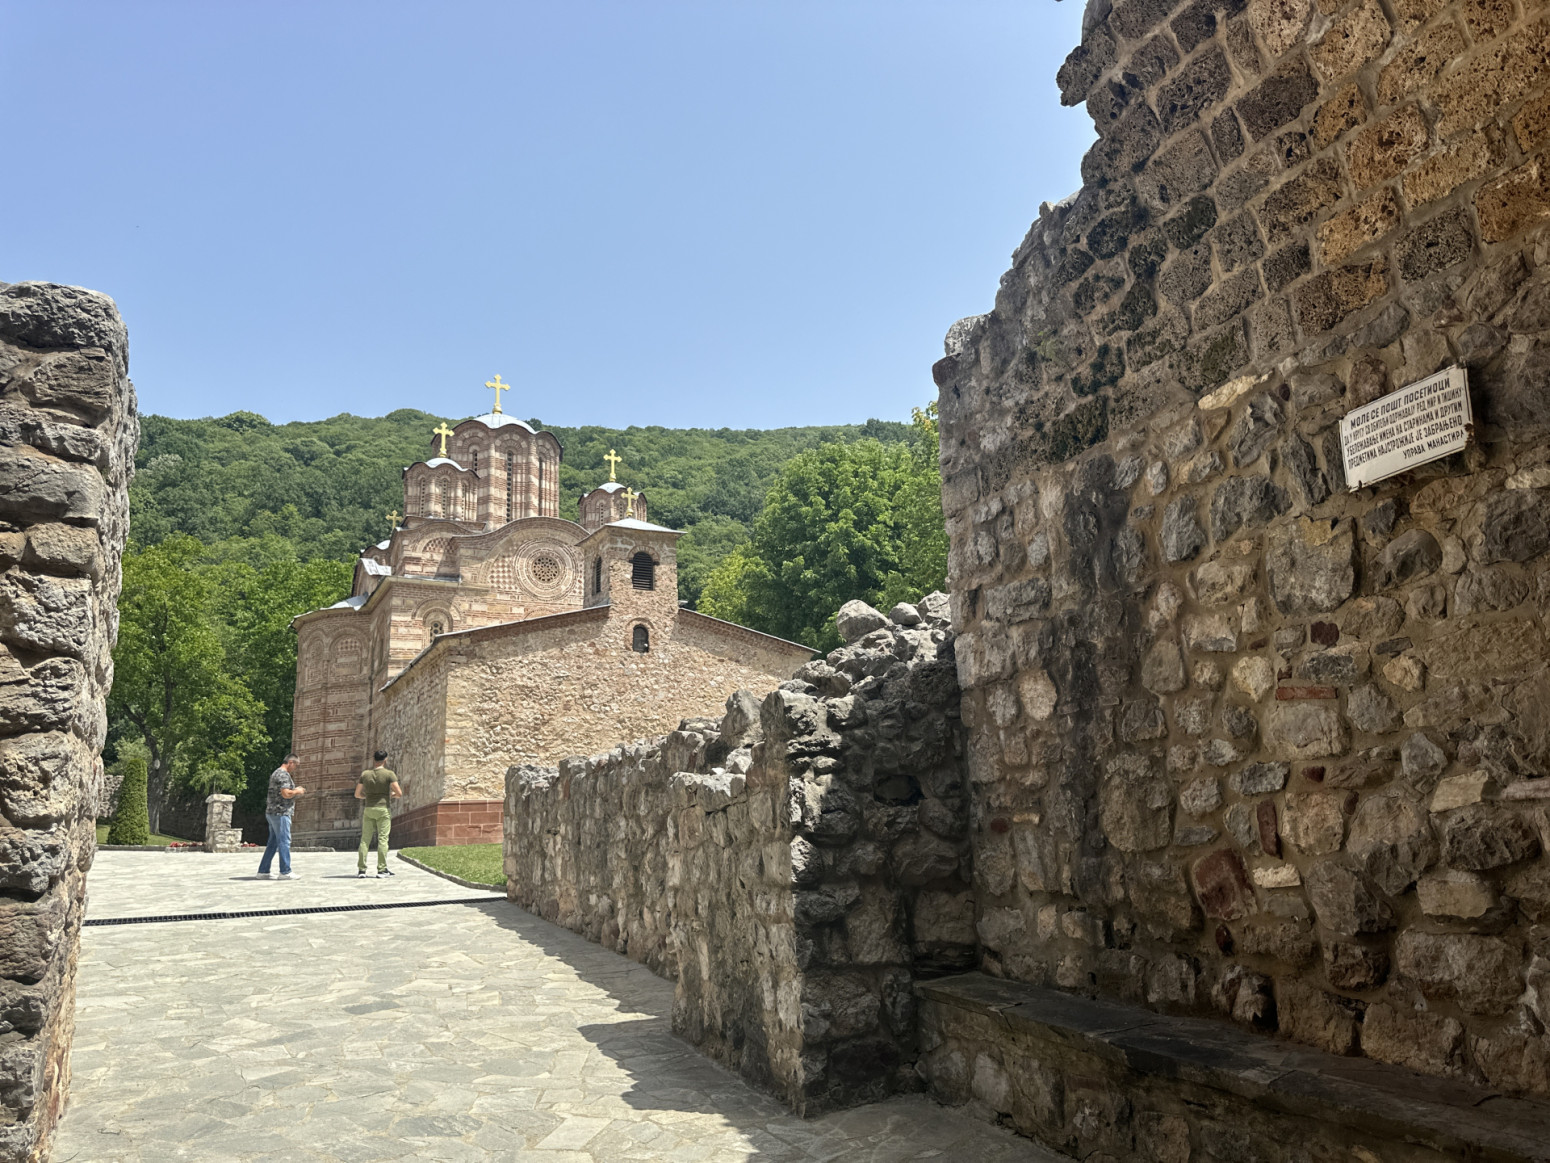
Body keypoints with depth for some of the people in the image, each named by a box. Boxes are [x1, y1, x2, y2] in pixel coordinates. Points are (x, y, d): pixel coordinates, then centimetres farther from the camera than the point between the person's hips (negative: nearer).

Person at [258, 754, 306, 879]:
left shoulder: (276, 773, 19)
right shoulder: (283, 774, -14)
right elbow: (286, 793, -24)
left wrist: (296, 792, 17)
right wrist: (297, 791, -6)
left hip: (272, 812, 10)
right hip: (280, 813, -10)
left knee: (273, 842, 14)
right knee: (284, 842, -8)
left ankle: (264, 870, 16)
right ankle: (285, 872, -8)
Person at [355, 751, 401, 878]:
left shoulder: (364, 774, 6)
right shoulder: (389, 774, -5)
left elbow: (357, 794, 10)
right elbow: (399, 793, -10)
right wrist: (392, 795, 11)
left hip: (368, 810, 3)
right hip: (383, 809, -3)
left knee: (365, 839, 6)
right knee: (382, 839, -2)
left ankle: (361, 869, 3)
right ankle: (381, 869, -6)